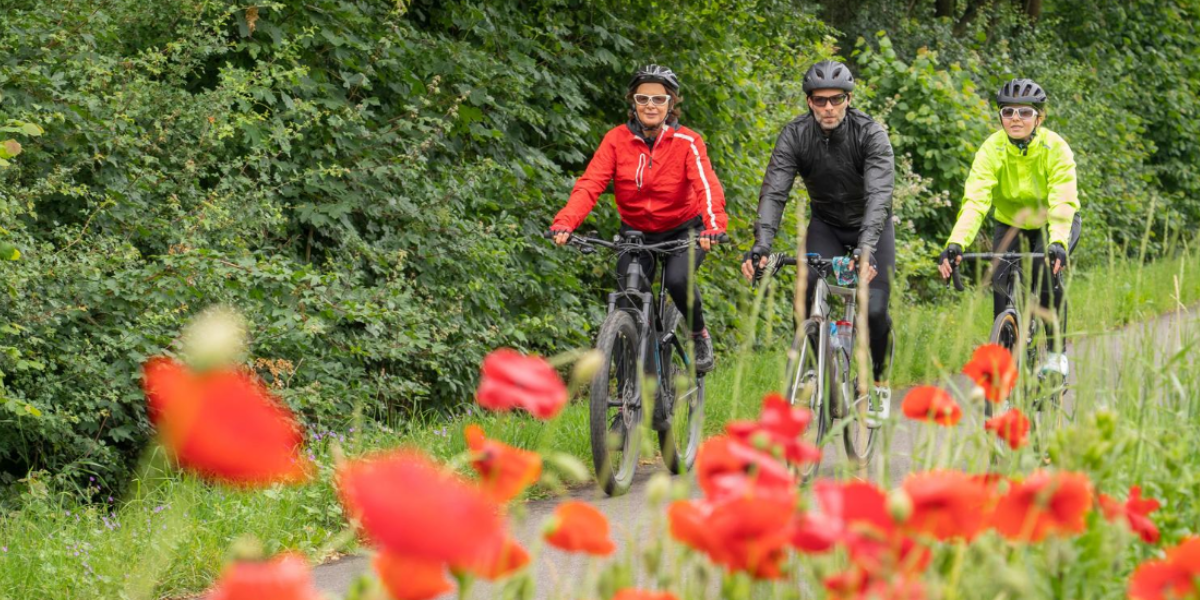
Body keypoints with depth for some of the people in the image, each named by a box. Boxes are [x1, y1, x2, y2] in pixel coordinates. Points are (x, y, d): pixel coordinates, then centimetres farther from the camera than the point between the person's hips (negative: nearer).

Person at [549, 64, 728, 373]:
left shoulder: (687, 142, -16)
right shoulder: (617, 139, -12)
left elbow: (707, 185, -30)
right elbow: (590, 184, -22)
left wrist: (714, 224, -50)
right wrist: (565, 223, -40)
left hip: (682, 230, -2)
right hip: (636, 232, 2)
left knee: (678, 279, -29)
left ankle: (700, 335, 1)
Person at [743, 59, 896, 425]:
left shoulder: (870, 134, -25)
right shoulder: (795, 136, -18)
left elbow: (879, 195, -36)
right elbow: (774, 192, -25)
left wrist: (866, 249, -52)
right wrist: (760, 247, -41)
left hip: (871, 226, -2)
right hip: (826, 226, 2)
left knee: (873, 310, -17)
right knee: (809, 299, -23)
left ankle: (877, 381, 9)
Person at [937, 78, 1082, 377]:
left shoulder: (1055, 148, -26)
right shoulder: (991, 150, -22)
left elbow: (1062, 203, -36)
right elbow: (974, 201, -33)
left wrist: (1057, 243, -55)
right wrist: (955, 244, -49)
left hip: (1053, 225, -2)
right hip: (1010, 225, 2)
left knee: (1046, 269, -28)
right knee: (1002, 283, -19)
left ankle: (1057, 351, -11)